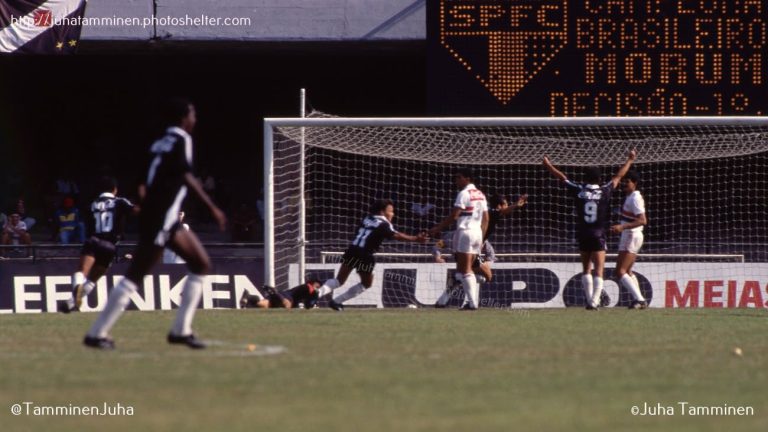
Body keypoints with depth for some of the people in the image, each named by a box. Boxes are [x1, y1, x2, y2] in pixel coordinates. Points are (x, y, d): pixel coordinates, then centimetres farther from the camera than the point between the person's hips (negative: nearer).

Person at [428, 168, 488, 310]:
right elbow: (486, 219, 16)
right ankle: (475, 301, 6)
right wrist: (481, 238, 21)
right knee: (468, 269, 14)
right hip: (477, 233, 8)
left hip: (465, 232, -8)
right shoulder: (480, 194, 15)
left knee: (465, 270, -7)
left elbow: (454, 216, -14)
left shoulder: (464, 193, -10)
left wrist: (438, 228, -6)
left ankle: (472, 302, -14)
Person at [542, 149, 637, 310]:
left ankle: (590, 300, 15)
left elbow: (562, 177, 10)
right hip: (598, 235, -2)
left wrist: (548, 165, 24)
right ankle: (594, 301, -18)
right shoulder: (604, 191, -5)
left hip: (582, 235, 2)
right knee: (599, 271, -4)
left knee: (586, 269, 16)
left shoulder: (579, 191, -3)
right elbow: (618, 176, 8)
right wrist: (629, 160, 21)